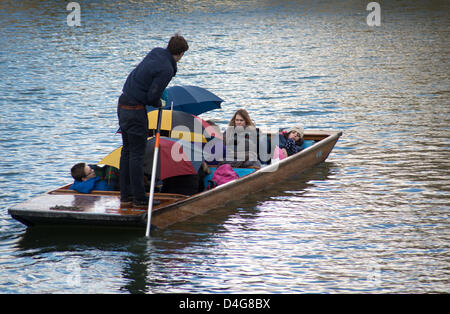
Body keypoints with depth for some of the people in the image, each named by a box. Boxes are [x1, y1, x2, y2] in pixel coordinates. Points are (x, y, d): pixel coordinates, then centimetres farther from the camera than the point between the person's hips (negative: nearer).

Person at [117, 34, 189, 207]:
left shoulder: (156, 52, 4)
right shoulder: (166, 70, -20)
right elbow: (152, 97, -18)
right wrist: (158, 103, 4)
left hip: (123, 104, 9)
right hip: (135, 110, -9)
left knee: (127, 151, 15)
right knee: (137, 154, -3)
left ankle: (125, 194, 21)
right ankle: (139, 197, 1)